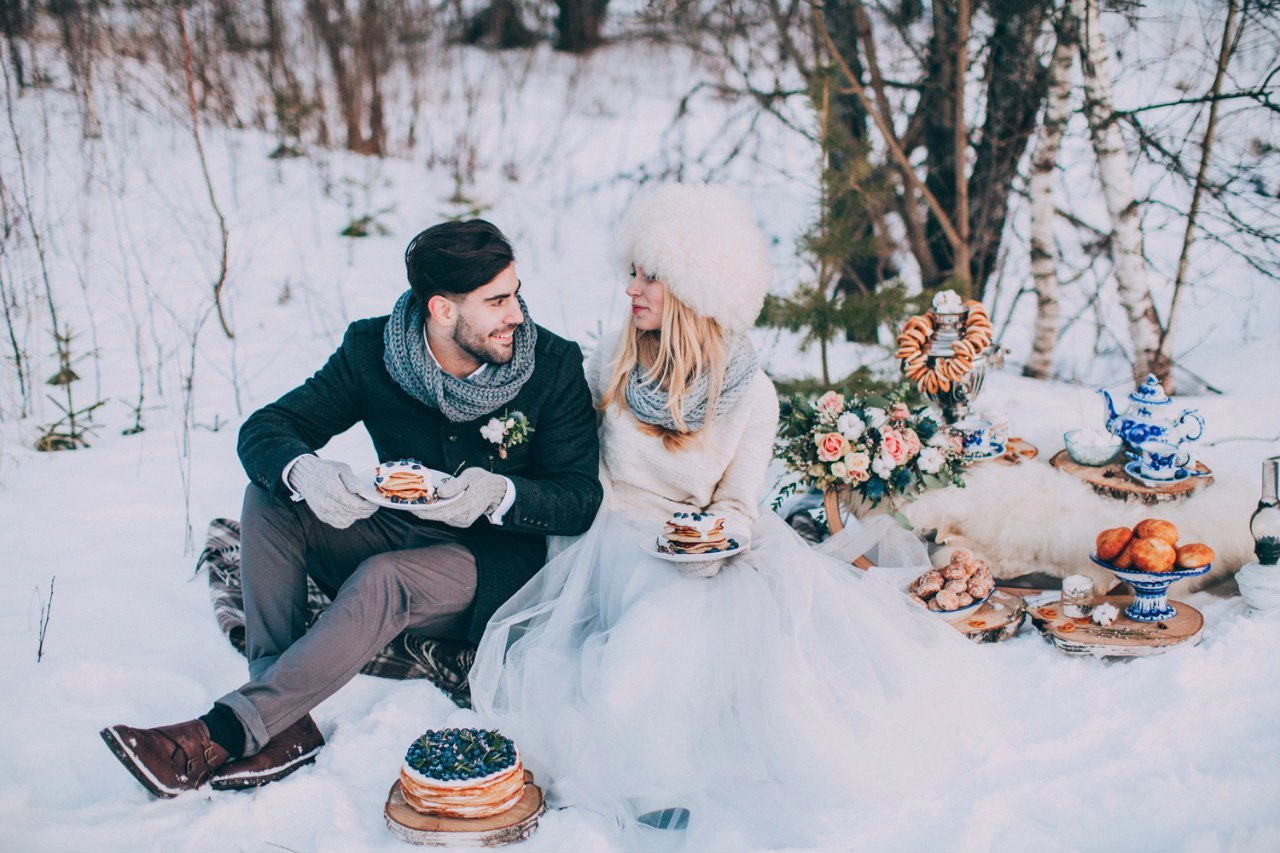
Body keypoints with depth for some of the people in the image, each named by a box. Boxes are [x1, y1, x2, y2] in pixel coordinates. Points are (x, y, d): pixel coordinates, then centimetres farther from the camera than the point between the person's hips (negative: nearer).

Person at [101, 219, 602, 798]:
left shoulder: (553, 365, -13)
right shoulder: (372, 349, -8)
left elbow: (582, 499, -13)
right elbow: (264, 428, -9)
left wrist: (501, 493, -34)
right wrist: (303, 471, -33)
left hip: (495, 560, -4)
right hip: (397, 533, 4)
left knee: (381, 579, -34)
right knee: (268, 494, -18)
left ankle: (220, 735, -30)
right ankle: (285, 726, -24)